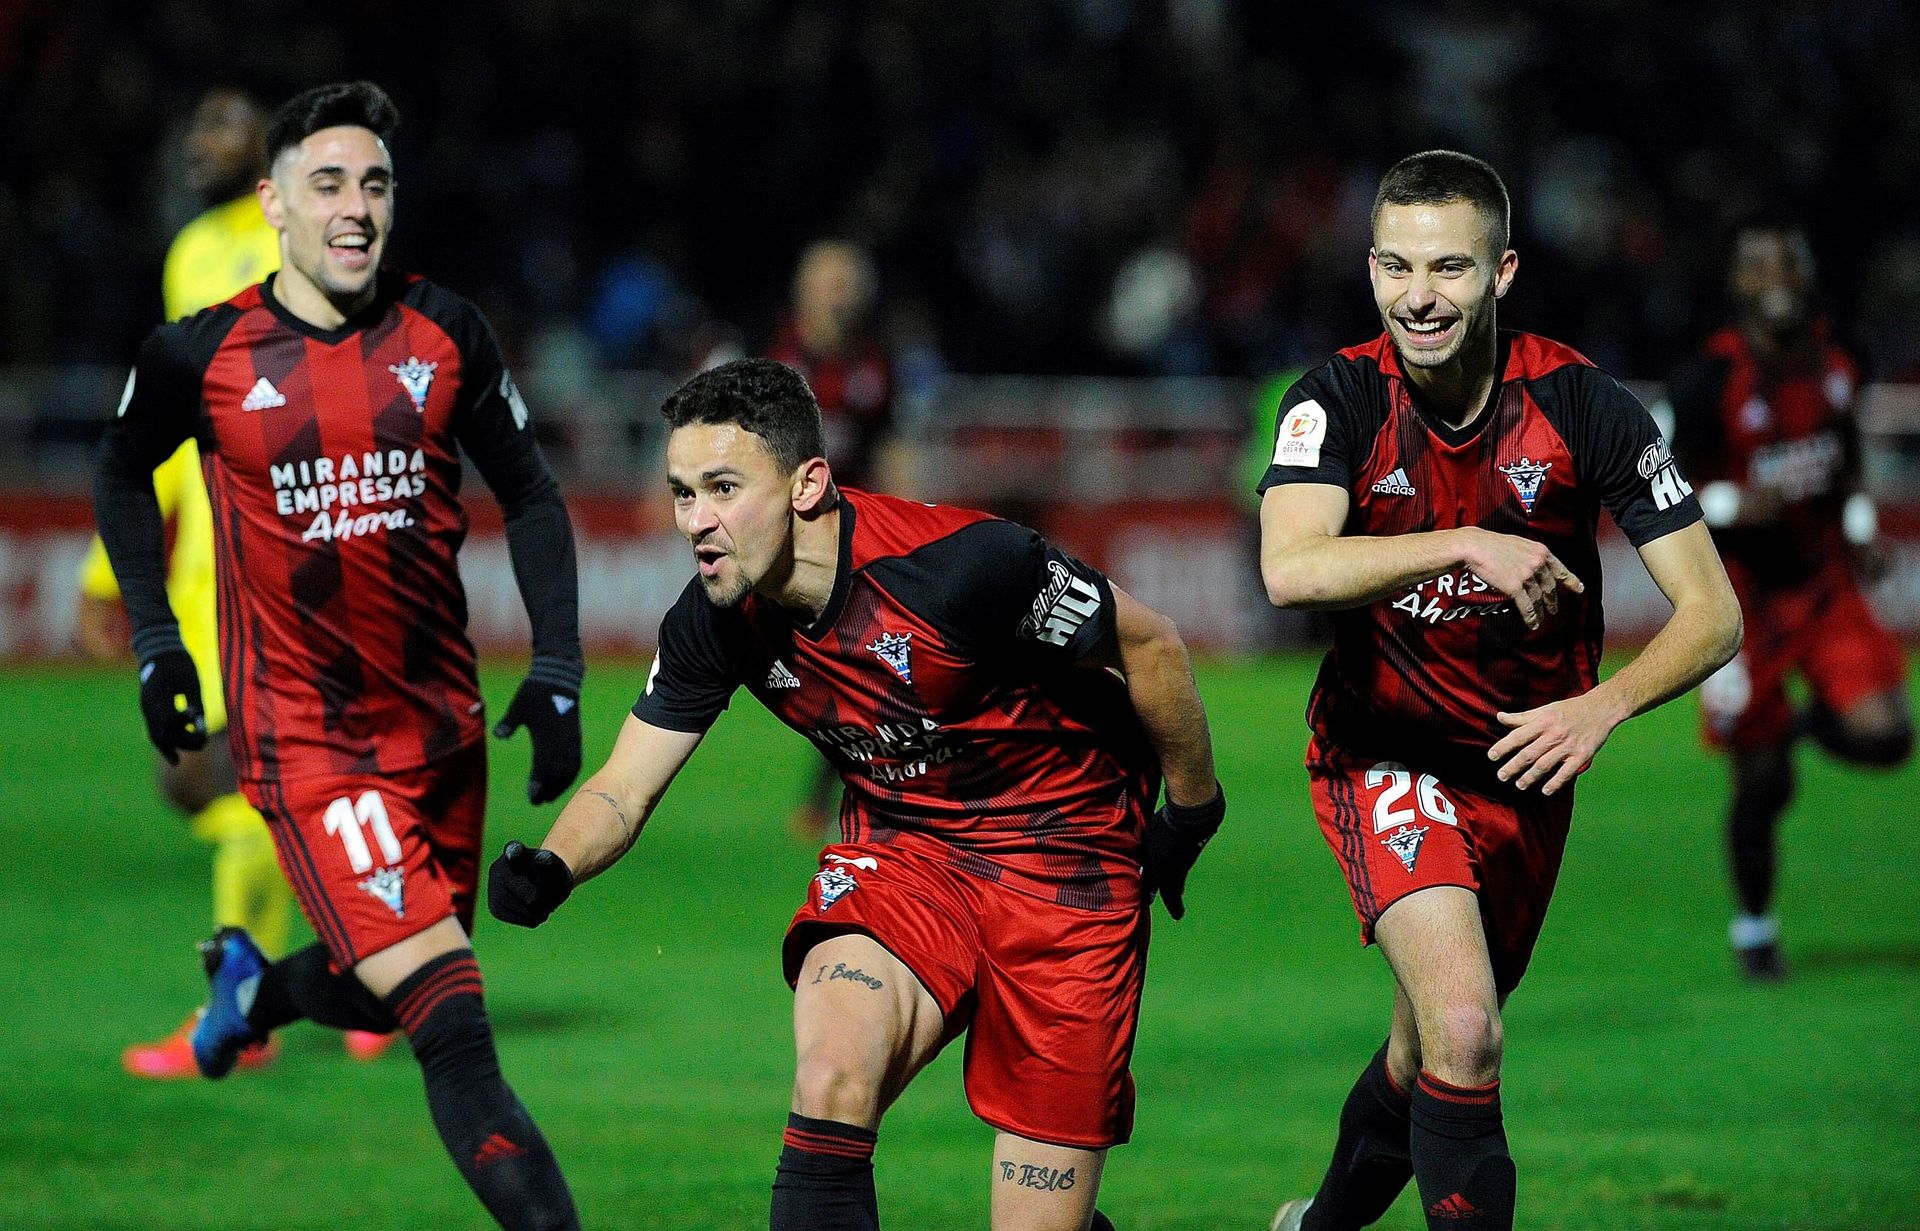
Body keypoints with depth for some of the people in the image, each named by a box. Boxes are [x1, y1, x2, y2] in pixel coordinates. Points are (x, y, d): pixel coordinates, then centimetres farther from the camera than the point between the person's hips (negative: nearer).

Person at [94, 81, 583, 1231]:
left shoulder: (446, 334, -1)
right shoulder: (198, 354, -6)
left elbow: (530, 495, 10)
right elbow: (123, 470, 14)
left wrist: (557, 669, 2)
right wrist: (154, 638, 9)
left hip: (443, 723, 4)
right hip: (303, 737, -4)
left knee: (389, 993, 18)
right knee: (453, 1022, -17)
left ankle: (259, 984, 51)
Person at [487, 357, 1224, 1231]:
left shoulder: (965, 563, -28)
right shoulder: (714, 623, -12)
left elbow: (1149, 645, -13)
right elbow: (624, 789, -4)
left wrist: (1190, 815, -1)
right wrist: (549, 870, -26)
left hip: (1062, 855, -4)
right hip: (899, 847, 4)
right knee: (830, 1076, -27)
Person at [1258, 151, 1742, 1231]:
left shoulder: (1581, 403, -15)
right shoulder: (1340, 400, -15)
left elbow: (1714, 613, -15)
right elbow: (1291, 569, -32)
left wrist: (1604, 705, -32)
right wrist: (1466, 545, -43)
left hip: (1526, 757, 2)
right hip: (1384, 752, -2)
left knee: (1427, 1059, 16)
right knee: (1463, 1030, -25)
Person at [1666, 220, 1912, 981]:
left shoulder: (1832, 364, 1)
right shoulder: (1711, 382, -17)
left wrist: (1858, 526, 5)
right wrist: (1730, 508, -28)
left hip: (1823, 582, 4)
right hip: (1745, 599, -4)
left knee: (1883, 739, -15)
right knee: (1762, 784, 2)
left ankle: (1815, 720, 22)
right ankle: (1754, 926, 27)